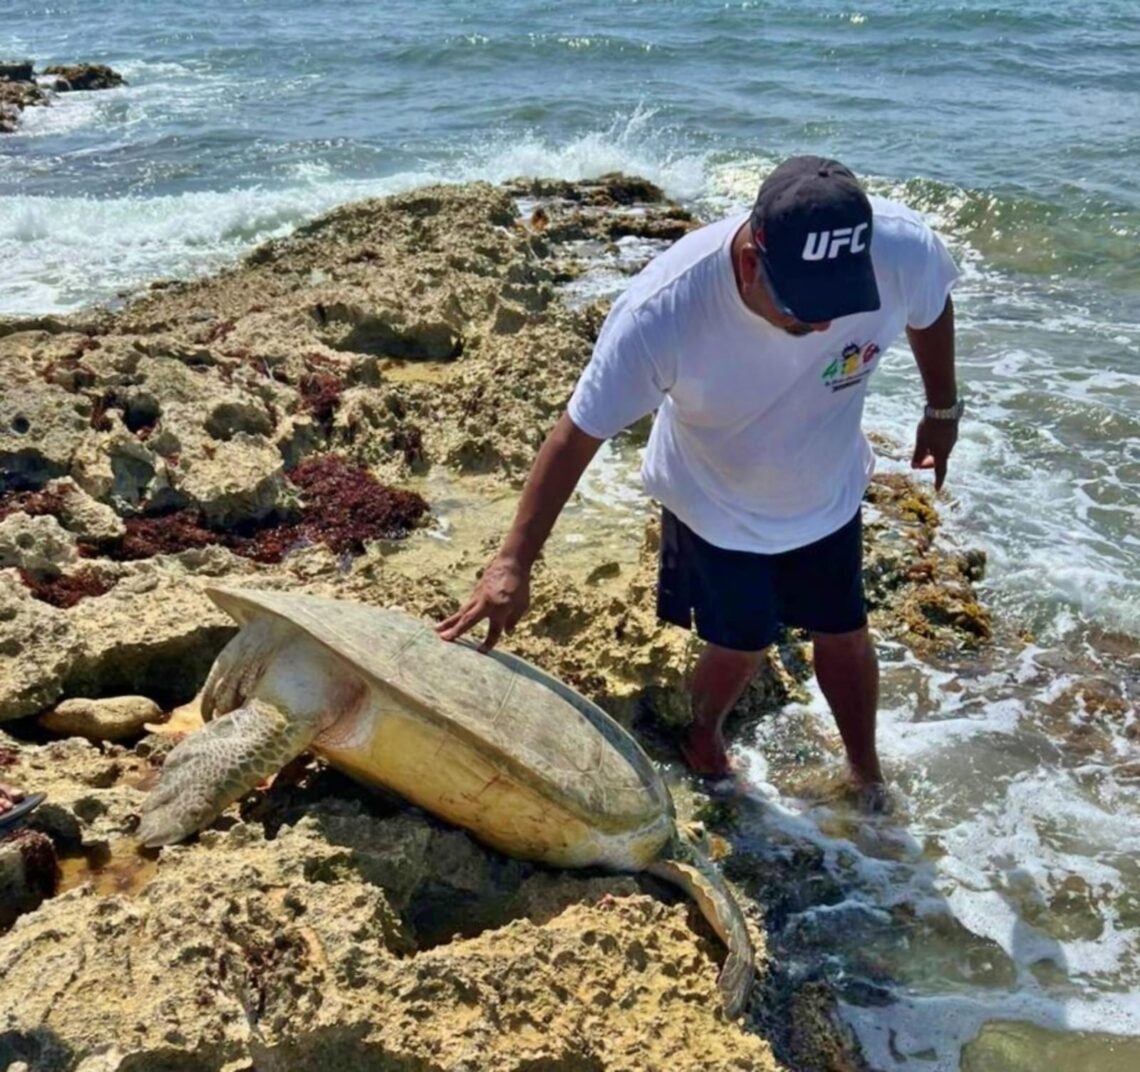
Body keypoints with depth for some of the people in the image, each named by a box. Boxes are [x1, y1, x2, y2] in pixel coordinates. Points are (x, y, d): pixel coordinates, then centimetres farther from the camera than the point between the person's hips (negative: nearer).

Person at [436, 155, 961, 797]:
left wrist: (943, 410, 8)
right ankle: (703, 737, 48)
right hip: (715, 509, -3)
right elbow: (579, 434, -30)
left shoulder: (904, 249, -33)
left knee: (845, 637, 18)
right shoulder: (662, 311, -41)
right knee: (742, 648, 12)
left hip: (829, 496, 3)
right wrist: (514, 564, -30)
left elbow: (931, 311, -7)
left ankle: (868, 779, 46)